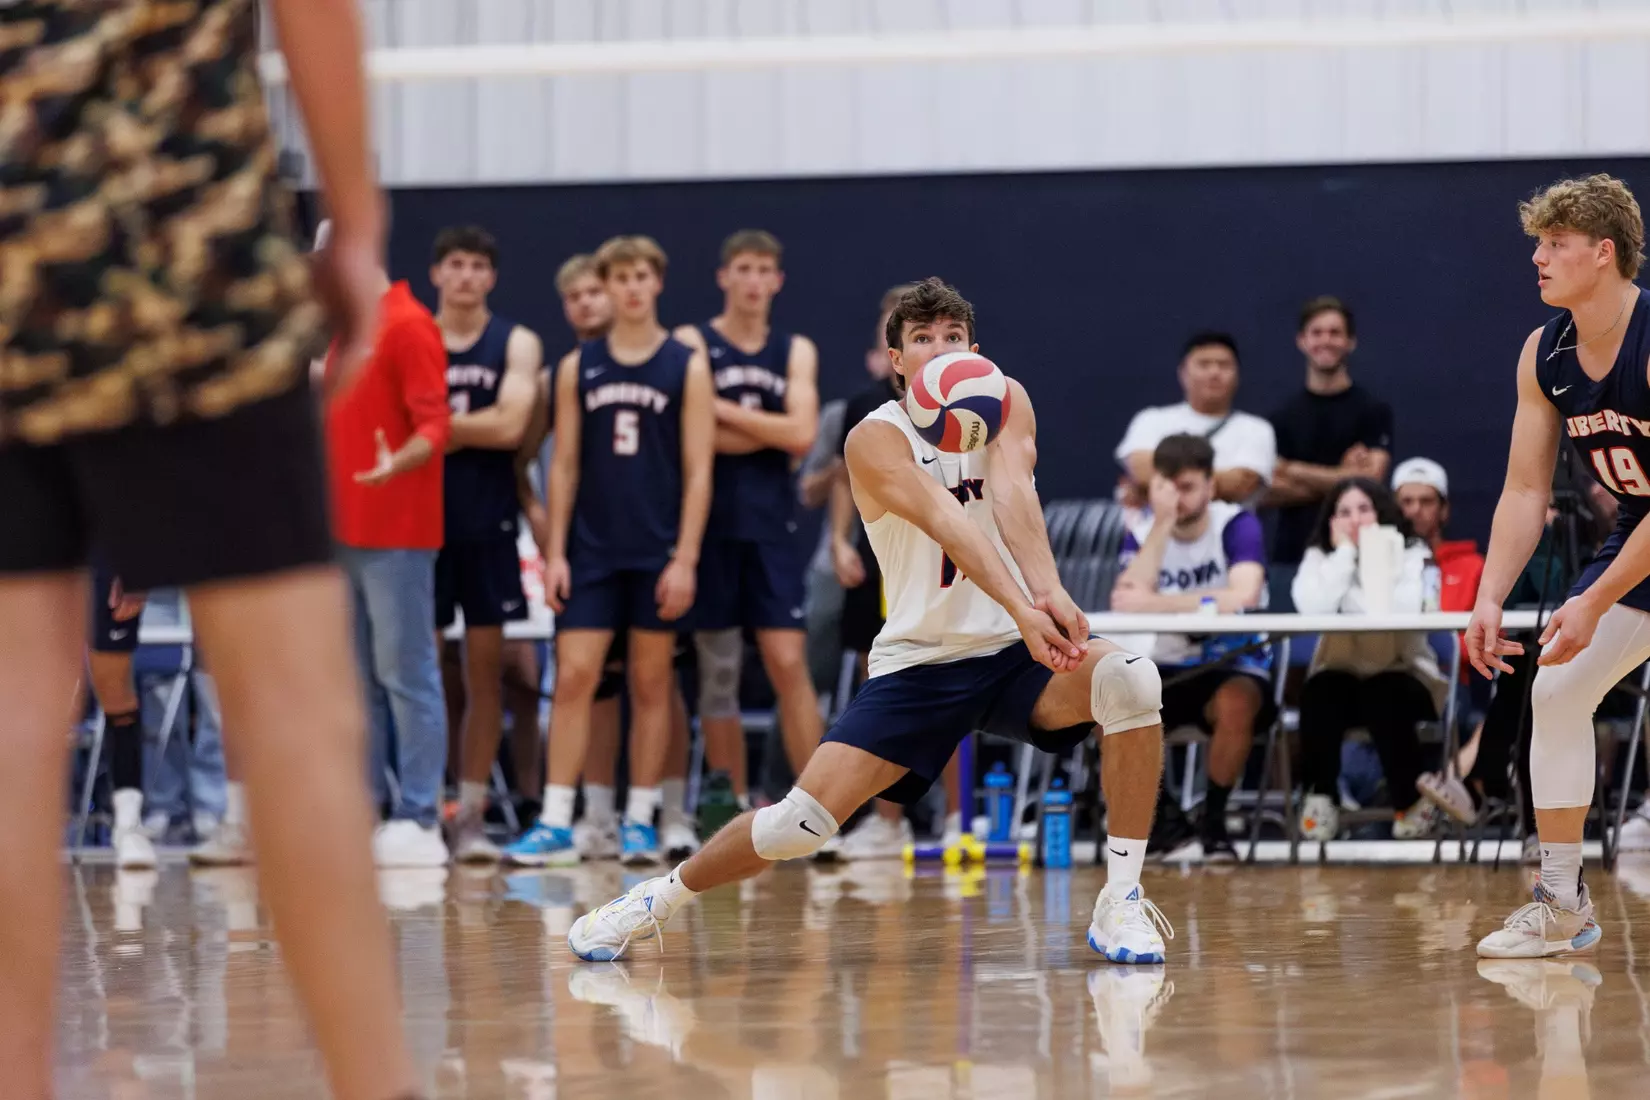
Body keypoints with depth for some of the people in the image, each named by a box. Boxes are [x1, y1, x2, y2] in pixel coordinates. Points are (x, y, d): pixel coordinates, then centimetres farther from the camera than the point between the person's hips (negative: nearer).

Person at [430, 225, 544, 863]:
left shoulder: (516, 345, 5)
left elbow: (511, 425, -10)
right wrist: (472, 427, -8)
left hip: (487, 525, 0)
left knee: (485, 669, 1)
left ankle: (472, 813, 5)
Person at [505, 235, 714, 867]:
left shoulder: (686, 366, 2)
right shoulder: (578, 368, 8)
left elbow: (698, 470, -2)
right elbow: (564, 465, 8)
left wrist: (685, 558, -9)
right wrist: (554, 551, 0)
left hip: (658, 554, -1)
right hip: (591, 551, 1)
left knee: (652, 683, 4)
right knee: (573, 677, -6)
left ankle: (640, 821, 10)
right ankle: (556, 824, -6)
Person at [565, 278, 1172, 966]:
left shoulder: (1003, 404, 1)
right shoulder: (877, 439, -10)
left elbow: (1012, 494, -21)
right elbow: (949, 523, -29)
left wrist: (1049, 591, -41)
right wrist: (1021, 609, -46)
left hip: (1014, 652, 2)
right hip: (918, 663, -2)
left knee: (1132, 681, -28)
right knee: (798, 824, -13)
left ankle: (1121, 905, -17)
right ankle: (655, 901, 16)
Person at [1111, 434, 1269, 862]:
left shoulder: (1237, 525, -9)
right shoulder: (1141, 534, 1)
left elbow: (1243, 596, -29)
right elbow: (1125, 602, -19)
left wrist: (1154, 603, -26)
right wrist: (1162, 524, -22)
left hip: (1233, 668, -3)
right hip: (1163, 670, 4)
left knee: (1235, 704, -38)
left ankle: (1214, 822, -13)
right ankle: (1160, 819, -3)